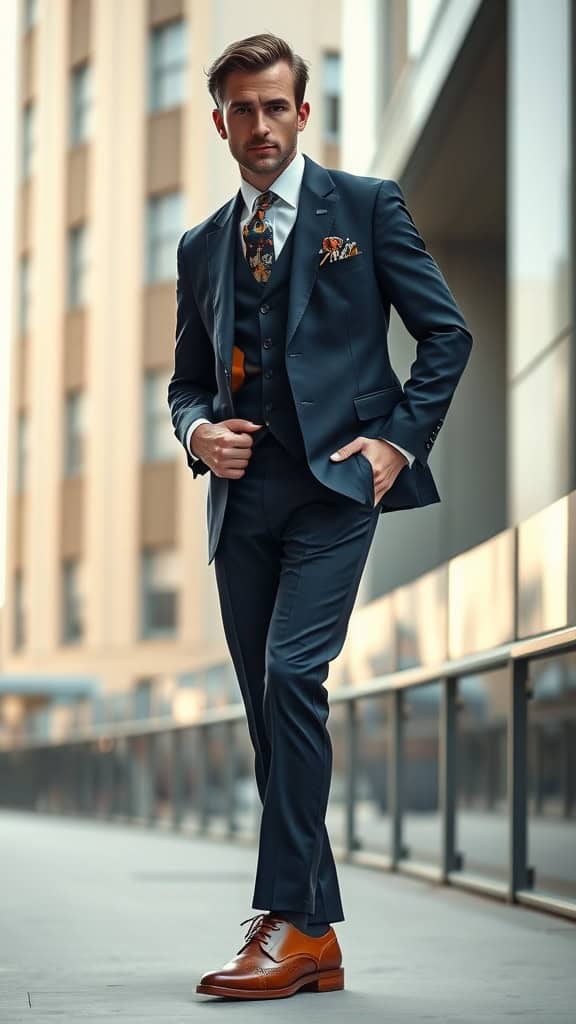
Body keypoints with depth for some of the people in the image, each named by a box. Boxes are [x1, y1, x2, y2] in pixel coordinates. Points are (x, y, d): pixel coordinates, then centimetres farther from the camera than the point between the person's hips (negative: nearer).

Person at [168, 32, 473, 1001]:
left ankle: (287, 920, -18)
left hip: (334, 484, -5)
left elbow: (446, 332, 5)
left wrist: (398, 439, -6)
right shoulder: (202, 247, 18)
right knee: (269, 712, 4)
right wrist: (199, 432, -1)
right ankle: (319, 941, 11)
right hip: (243, 499, 5)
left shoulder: (367, 205, 6)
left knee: (291, 676, -21)